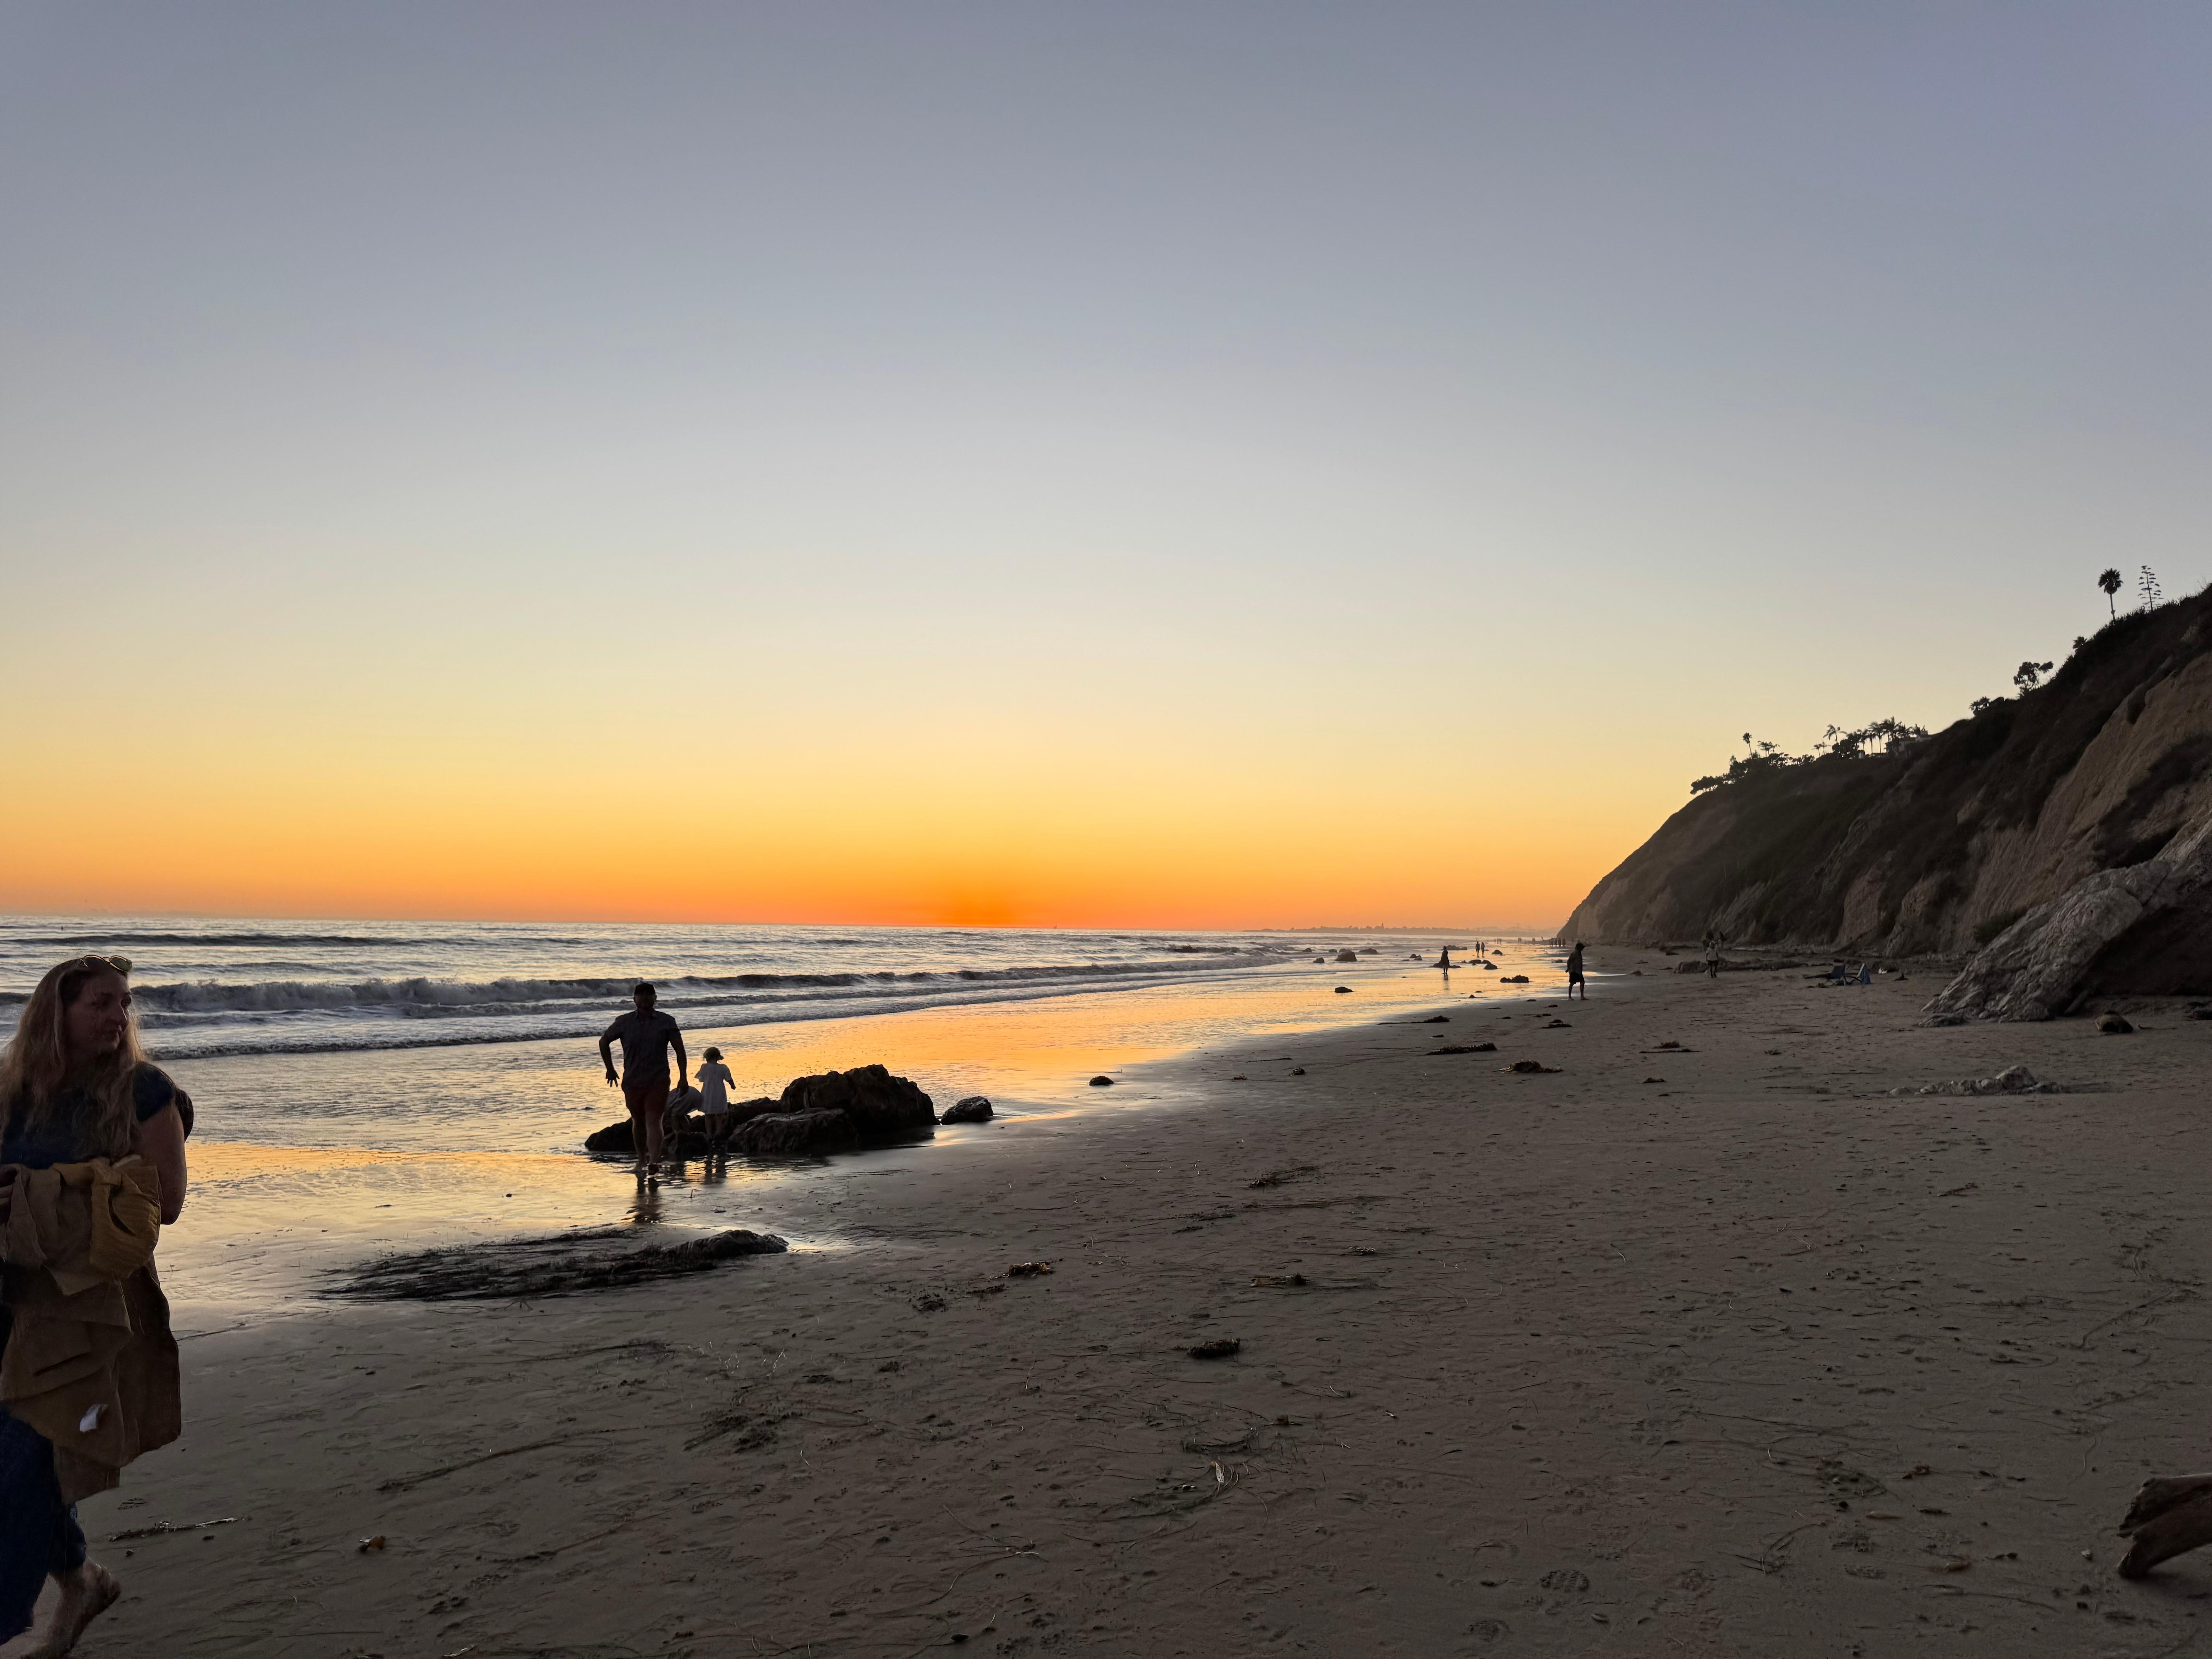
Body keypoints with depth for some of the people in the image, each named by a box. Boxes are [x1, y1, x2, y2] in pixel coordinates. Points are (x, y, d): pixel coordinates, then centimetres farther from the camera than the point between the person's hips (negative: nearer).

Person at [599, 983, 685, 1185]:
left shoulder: (667, 1022, -1)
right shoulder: (624, 1022, 1)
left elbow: (679, 1050, 2)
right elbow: (604, 1041, 15)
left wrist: (683, 1078, -1)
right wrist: (610, 1069, 13)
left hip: (659, 1081, -2)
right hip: (632, 1082, 2)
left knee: (654, 1121, -13)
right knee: (638, 1122, 12)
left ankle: (653, 1163, -25)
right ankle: (642, 1162, 26)